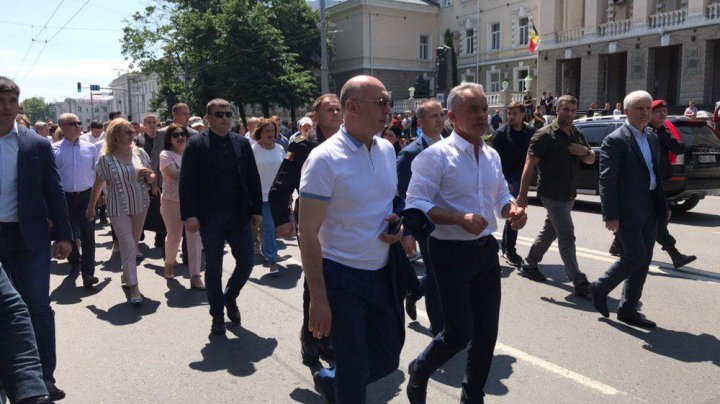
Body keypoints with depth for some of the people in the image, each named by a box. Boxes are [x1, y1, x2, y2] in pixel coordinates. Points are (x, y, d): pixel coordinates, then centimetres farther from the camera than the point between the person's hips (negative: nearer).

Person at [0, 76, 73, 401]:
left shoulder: (37, 145, 1)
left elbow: (54, 192, 2)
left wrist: (63, 235, 0)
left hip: (28, 237, -1)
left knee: (37, 306, 1)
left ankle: (44, 376, 12)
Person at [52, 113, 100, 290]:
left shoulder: (90, 148, 3)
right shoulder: (55, 149, -2)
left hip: (86, 195, 0)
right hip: (65, 197, 0)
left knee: (88, 235, -2)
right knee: (69, 234, 13)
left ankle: (88, 273, 2)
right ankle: (75, 263, 36)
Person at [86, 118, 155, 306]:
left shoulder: (140, 153, -1)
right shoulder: (106, 159, -8)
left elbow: (152, 177, 10)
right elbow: (97, 185, 2)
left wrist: (148, 176, -14)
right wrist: (91, 208, 8)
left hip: (140, 205, 3)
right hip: (118, 209, -3)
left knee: (134, 245, 14)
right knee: (128, 246, -7)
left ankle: (126, 274, 35)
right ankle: (133, 287, -3)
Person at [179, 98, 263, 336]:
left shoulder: (242, 143, 7)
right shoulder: (196, 145, -3)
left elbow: (253, 179, 8)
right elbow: (186, 182, -6)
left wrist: (257, 210, 4)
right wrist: (189, 215, -13)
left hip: (239, 216, 3)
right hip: (210, 218, -3)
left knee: (246, 263, 4)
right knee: (213, 268, 8)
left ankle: (230, 298, 32)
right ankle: (217, 315, 23)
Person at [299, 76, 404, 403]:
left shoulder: (387, 149, 4)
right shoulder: (325, 159, -16)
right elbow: (308, 234, -16)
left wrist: (396, 223, -3)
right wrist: (318, 299, -17)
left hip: (383, 273, 7)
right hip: (342, 278, -6)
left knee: (388, 359, 17)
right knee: (354, 371, 4)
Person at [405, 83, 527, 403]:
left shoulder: (492, 156, 11)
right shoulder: (437, 155, -12)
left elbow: (501, 197, 22)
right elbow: (415, 204, -18)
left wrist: (514, 210, -1)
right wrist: (461, 218, -28)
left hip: (486, 250, 7)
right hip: (451, 253, -7)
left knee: (487, 332, 12)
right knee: (458, 334, -6)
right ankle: (419, 371, 26)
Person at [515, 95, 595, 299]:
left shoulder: (577, 135, 14)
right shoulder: (545, 135, -10)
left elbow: (591, 160, 22)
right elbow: (529, 165, -13)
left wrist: (585, 151, -3)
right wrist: (522, 194, -17)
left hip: (569, 195, 8)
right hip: (552, 195, -8)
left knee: (550, 232, 17)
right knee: (567, 236, -10)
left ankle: (529, 265, 33)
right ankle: (579, 282, -6)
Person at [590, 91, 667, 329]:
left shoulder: (652, 139, 15)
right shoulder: (615, 140, -10)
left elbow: (655, 175, 21)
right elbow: (607, 181, -14)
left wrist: (663, 206, 15)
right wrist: (610, 215, -18)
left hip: (649, 209, 8)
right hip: (628, 210, -8)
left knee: (643, 260, 9)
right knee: (636, 257, -9)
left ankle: (628, 309, 19)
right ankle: (600, 288, 14)